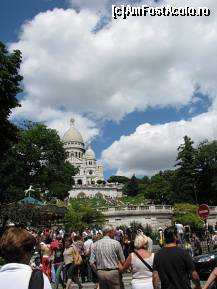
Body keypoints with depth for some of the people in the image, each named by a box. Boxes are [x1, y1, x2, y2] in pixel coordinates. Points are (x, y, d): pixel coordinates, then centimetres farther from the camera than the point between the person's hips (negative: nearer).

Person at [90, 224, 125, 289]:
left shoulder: (95, 244, 2)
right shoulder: (116, 243, -7)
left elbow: (92, 263, 0)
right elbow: (122, 261, -5)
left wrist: (98, 272, 11)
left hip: (100, 273, 4)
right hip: (113, 272, -4)